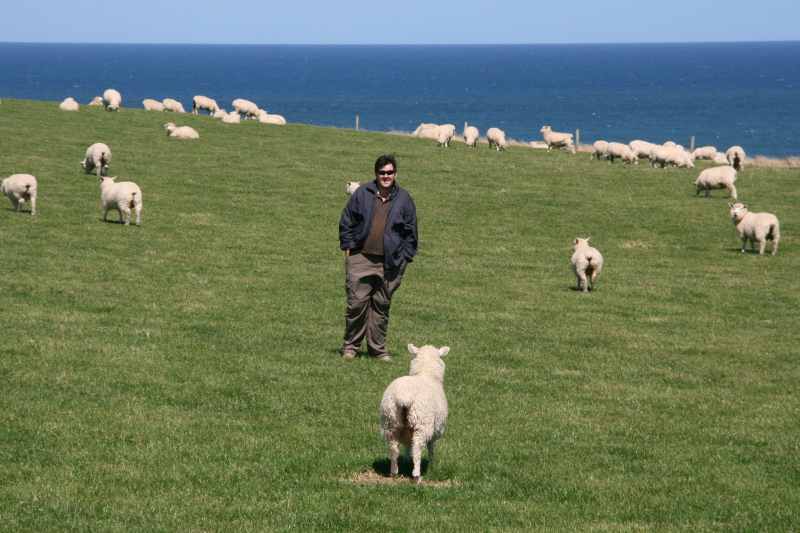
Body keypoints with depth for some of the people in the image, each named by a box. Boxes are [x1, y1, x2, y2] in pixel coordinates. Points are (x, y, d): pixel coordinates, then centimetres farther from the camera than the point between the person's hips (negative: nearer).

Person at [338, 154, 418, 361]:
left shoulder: (403, 199, 6)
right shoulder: (362, 194, 3)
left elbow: (411, 231, 12)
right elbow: (346, 222, 10)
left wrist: (405, 257, 6)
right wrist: (348, 247, 4)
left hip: (390, 262, 1)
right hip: (361, 258, -1)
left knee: (382, 305, 6)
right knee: (357, 302, -5)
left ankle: (377, 348, 16)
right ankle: (350, 345, 7)